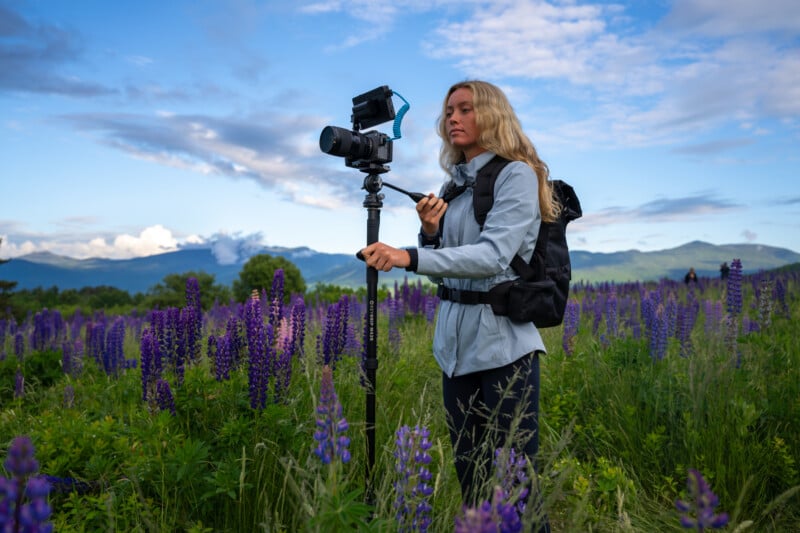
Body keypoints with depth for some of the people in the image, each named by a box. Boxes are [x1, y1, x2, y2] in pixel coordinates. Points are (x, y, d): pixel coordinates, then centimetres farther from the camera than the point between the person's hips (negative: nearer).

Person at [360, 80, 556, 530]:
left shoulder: (516, 174, -6)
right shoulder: (453, 186, 14)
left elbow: (494, 256, -21)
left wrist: (410, 257, -31)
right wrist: (430, 231, -4)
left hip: (504, 344, -7)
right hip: (456, 344, 7)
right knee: (470, 478, 14)